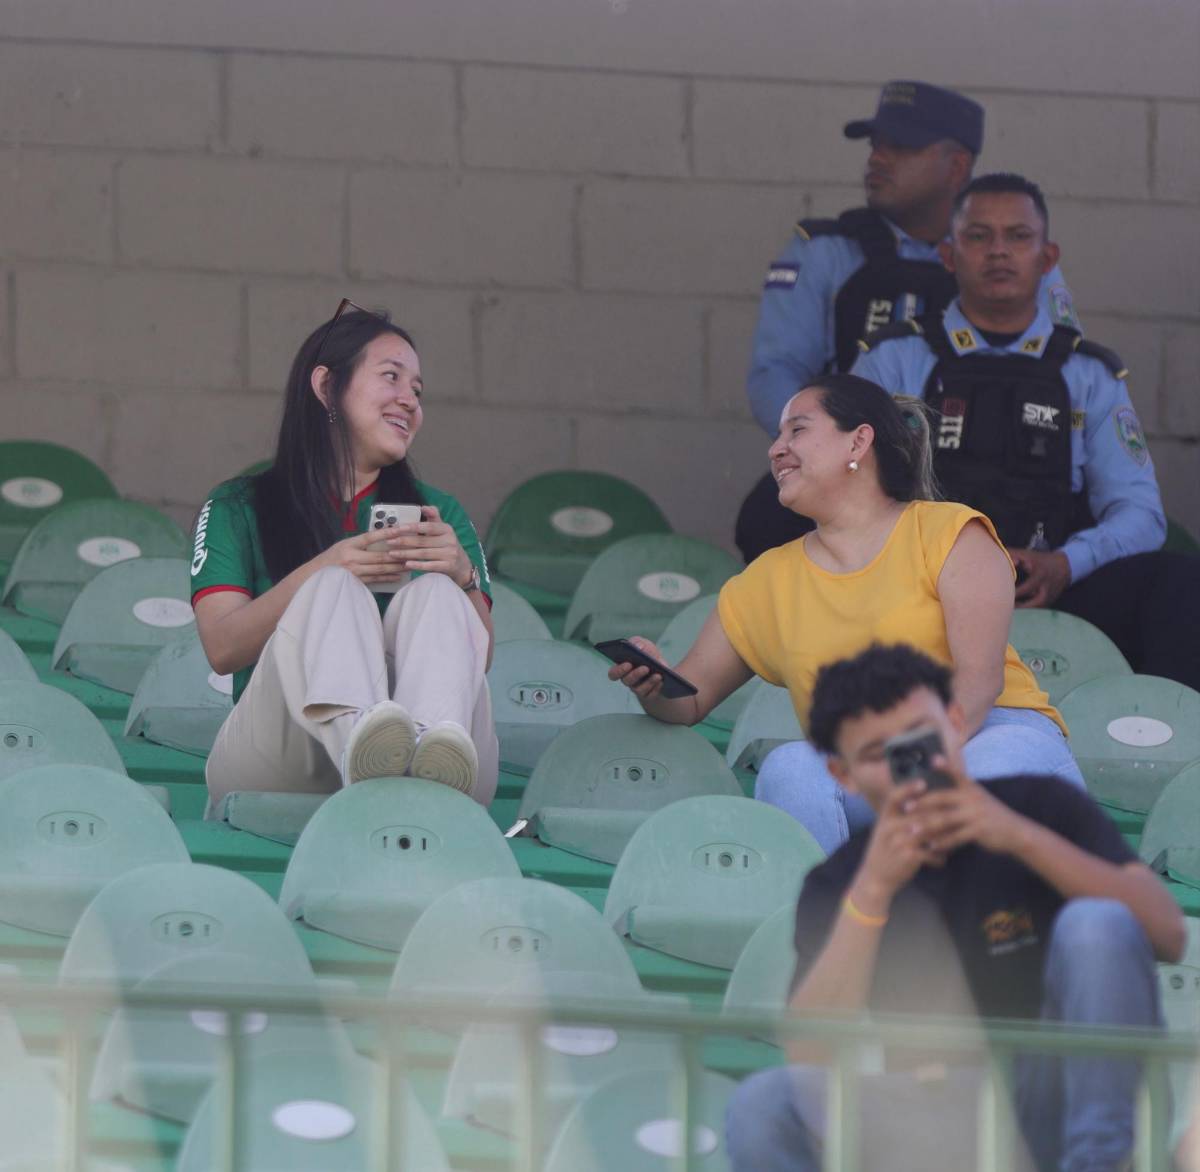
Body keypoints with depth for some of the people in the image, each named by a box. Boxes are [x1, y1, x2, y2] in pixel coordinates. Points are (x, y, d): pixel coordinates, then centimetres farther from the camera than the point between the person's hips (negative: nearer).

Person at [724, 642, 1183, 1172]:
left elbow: (1169, 934, -13)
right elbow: (809, 1058, -12)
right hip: (941, 1124, 1)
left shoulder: (1041, 805, 2)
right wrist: (873, 889, -20)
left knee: (1095, 923, -24)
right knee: (762, 1105, -25)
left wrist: (1021, 837, -23)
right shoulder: (835, 885, 4)